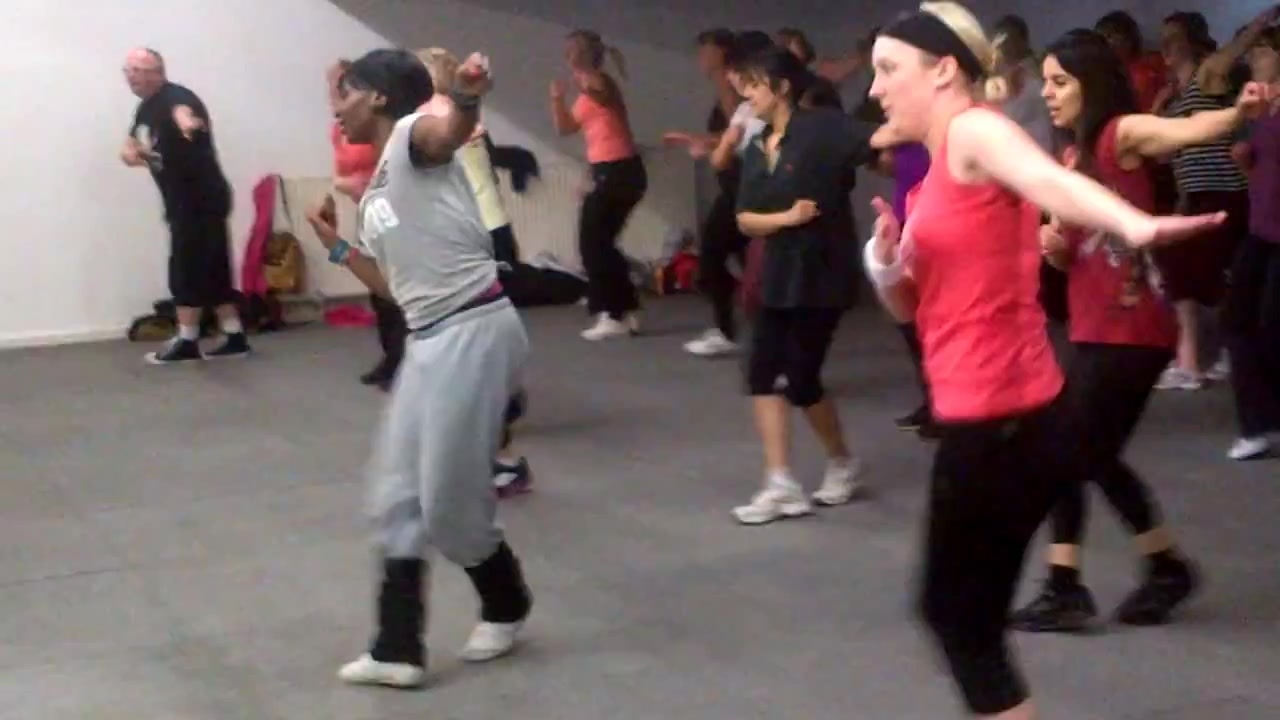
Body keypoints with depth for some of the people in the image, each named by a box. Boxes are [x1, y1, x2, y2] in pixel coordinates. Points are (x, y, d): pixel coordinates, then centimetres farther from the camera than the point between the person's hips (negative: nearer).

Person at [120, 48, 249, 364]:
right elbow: (132, 145, 24)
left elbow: (183, 112, -42)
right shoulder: (146, 107, 14)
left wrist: (187, 122, -67)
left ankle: (187, 342, 0)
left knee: (187, 268, -6)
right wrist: (131, 152, -2)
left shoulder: (173, 96, -17)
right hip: (183, 201, 10)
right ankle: (235, 337, 16)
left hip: (202, 198, -10)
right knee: (212, 270, 11)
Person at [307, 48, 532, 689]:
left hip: (473, 331, -10)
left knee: (450, 497, -2)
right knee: (398, 494, 9)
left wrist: (467, 97, -47)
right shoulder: (374, 198, 20)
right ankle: (397, 649, 15)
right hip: (429, 341, 10)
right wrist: (337, 246, 24)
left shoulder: (414, 136, -6)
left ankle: (506, 607, 25)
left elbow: (453, 130, -29)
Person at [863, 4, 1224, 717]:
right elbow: (913, 306, 18)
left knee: (959, 615, 4)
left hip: (1004, 422, -9)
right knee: (955, 611, 21)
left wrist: (1133, 224, -55)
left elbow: (1051, 179, -35)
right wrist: (886, 263, -5)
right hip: (988, 419, 9)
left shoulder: (975, 131, -12)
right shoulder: (938, 175, 15)